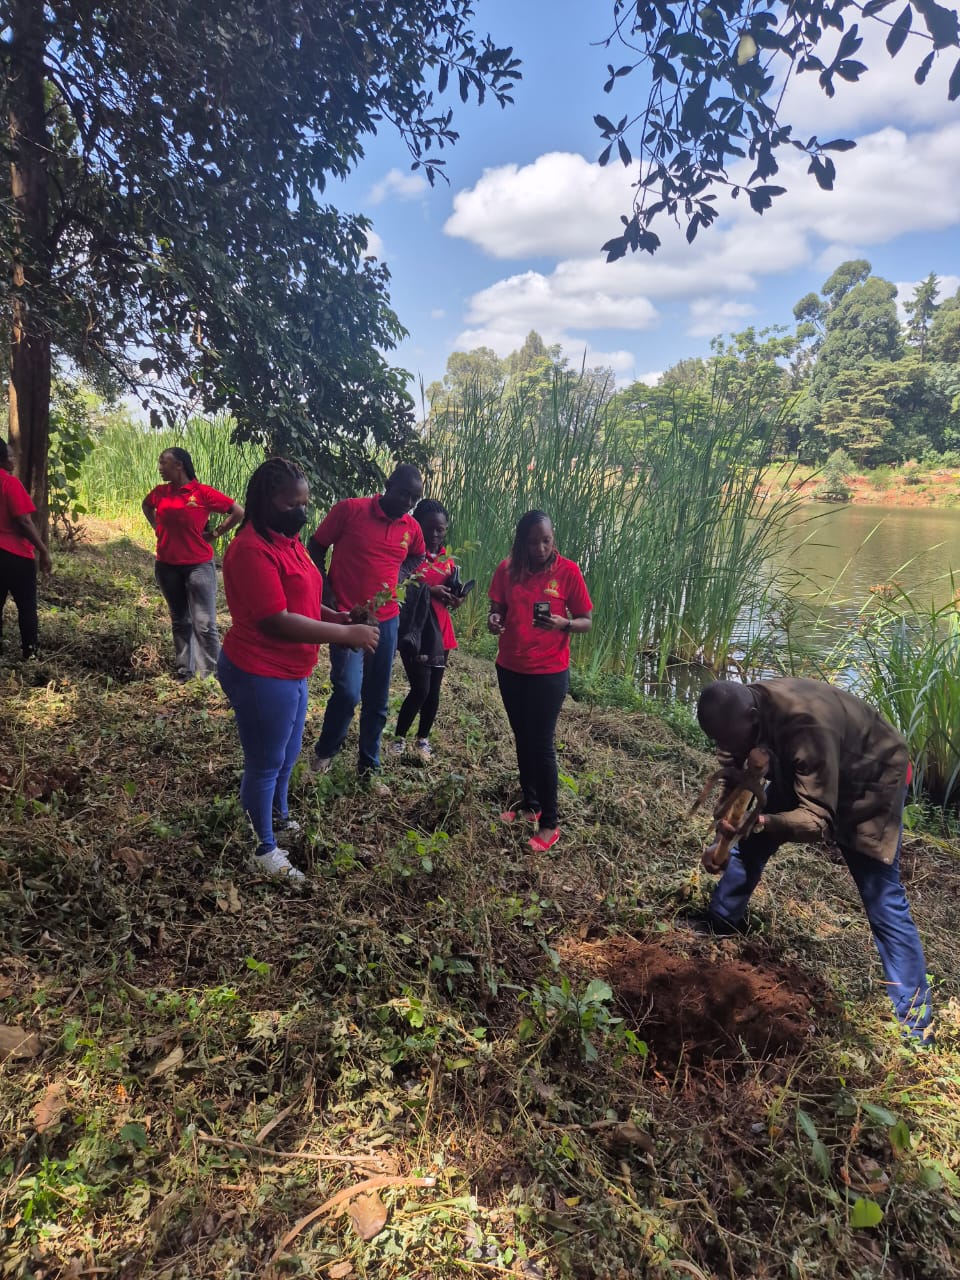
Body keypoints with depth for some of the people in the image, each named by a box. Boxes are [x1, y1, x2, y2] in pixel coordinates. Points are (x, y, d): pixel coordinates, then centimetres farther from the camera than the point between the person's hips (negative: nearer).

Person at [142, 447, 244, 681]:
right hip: (166, 567, 5)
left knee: (204, 624, -4)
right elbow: (146, 507, 27)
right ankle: (184, 671, 27)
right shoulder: (160, 492, 3)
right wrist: (158, 528, 12)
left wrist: (214, 534, -6)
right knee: (179, 621, 16)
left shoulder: (203, 493, -12)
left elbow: (238, 512, -10)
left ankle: (210, 676, 5)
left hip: (198, 566, -5)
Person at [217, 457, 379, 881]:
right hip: (261, 675, -10)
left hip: (290, 671, 10)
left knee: (288, 754, 25)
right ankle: (263, 848, 26)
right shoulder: (252, 549, -23)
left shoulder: (286, 539, 8)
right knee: (265, 763, 7)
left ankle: (280, 816, 48)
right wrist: (346, 634, -26)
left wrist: (335, 616, 0)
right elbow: (276, 621, -28)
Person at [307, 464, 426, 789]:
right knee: (348, 691, -15)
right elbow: (315, 548, 0)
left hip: (386, 621, 5)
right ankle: (324, 752, 13)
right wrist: (325, 592, -8)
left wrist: (399, 577, 7)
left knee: (377, 701, 9)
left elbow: (418, 557, 26)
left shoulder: (412, 528, 4)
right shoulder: (349, 509, -8)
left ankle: (368, 767, 26)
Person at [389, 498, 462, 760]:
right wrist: (429, 590, -24)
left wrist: (453, 599, -5)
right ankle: (399, 737, 10)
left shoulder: (447, 559, 11)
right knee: (420, 689, -11)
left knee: (434, 690, 9)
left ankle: (423, 738, 26)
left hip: (440, 632, 6)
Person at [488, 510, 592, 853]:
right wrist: (494, 620, -18)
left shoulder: (568, 571, -10)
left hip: (549, 673, -4)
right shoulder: (508, 569, -2)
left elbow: (585, 622, -6)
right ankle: (530, 805, 33)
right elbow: (497, 611, 6)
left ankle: (550, 824, 13)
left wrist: (562, 624, -27)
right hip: (510, 669, 4)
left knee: (542, 743, 0)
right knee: (523, 739, 16)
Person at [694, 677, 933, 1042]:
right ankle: (718, 925, 29)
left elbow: (819, 819, -40)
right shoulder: (741, 710, -22)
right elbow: (734, 764, -6)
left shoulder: (807, 725, -43)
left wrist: (765, 821, -56)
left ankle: (915, 1024, 4)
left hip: (870, 780, -6)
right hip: (800, 773, 7)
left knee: (883, 903, -6)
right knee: (748, 843, 7)